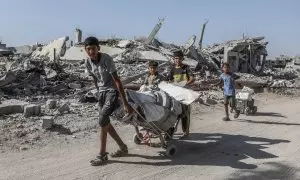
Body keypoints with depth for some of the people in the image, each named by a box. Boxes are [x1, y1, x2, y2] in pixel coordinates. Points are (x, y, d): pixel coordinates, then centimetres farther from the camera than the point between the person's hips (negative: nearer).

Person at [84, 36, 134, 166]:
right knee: (105, 122, 9)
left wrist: (125, 103, -25)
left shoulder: (107, 59, -22)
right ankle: (123, 148, 26)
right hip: (101, 92, 7)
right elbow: (95, 80, 10)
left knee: (102, 119, -19)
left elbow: (117, 81, -24)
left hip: (112, 91, -7)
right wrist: (100, 94, 16)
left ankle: (102, 155, -8)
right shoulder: (88, 63, -5)